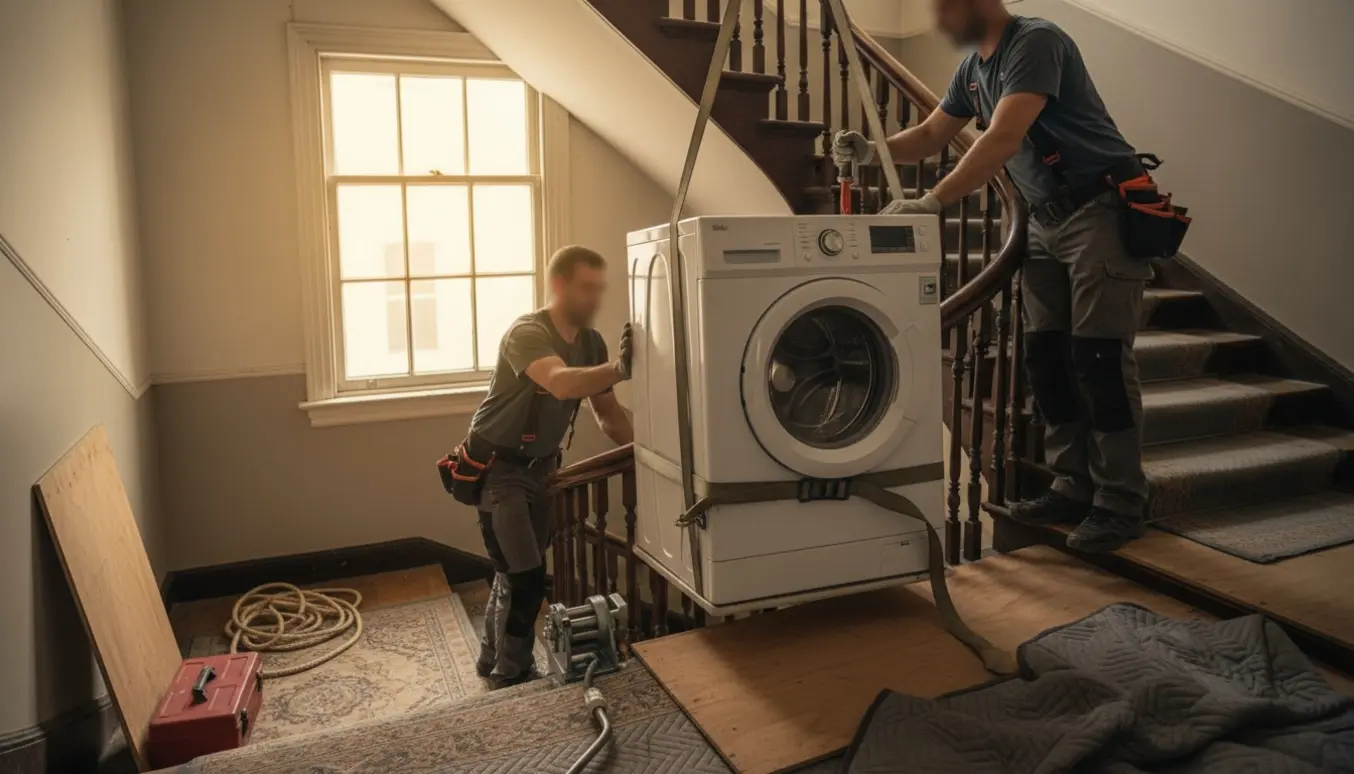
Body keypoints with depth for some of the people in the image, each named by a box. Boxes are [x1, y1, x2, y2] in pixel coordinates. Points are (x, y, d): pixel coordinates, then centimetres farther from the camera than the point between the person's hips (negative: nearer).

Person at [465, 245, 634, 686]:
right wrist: (622, 368, -53)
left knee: (515, 571, 17)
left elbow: (607, 413, 5)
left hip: (539, 466, 8)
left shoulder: (591, 343, -1)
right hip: (496, 466, -7)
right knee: (525, 576, -8)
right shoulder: (527, 333, -24)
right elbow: (562, 384, -44)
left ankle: (494, 661, 36)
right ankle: (511, 677, 12)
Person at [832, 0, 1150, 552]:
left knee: (1098, 357, -9)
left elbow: (1002, 140, -29)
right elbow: (929, 137, 17)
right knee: (1046, 357, 5)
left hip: (1103, 211, -8)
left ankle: (1120, 503, 2)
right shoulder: (973, 69, 11)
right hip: (1046, 221, 8)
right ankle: (1074, 489, 15)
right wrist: (872, 150, -2)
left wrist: (931, 203, -34)